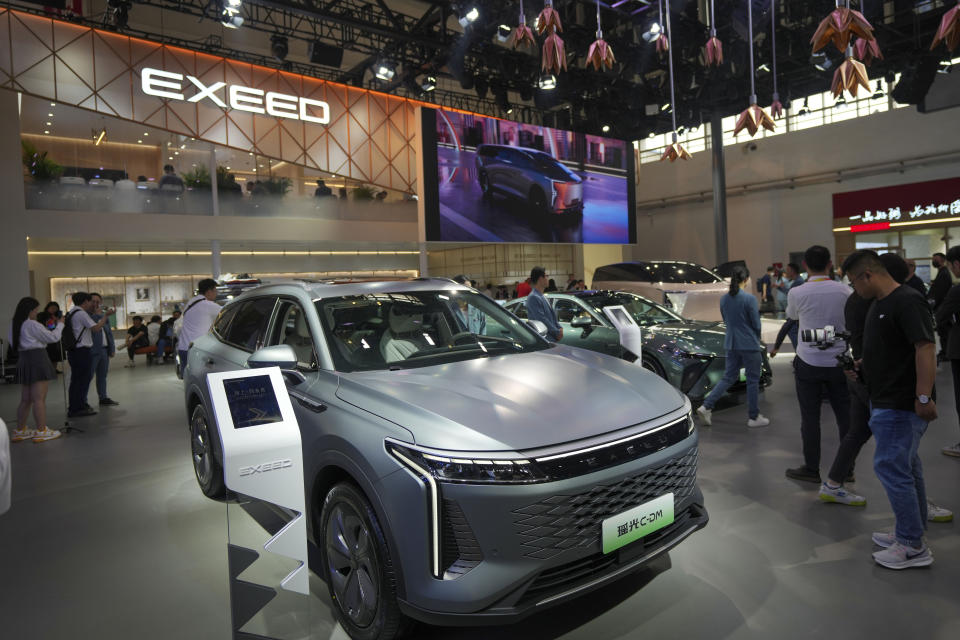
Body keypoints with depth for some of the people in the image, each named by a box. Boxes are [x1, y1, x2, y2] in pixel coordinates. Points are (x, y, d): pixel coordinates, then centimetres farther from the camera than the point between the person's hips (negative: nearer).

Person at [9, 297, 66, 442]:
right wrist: (60, 324, 5)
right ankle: (41, 431, -1)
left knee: (25, 400, 17)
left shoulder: (14, 326, 11)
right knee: (39, 399, -4)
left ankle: (20, 431, 23)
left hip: (23, 360, 9)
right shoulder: (32, 325, -14)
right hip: (37, 360, -9)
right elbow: (53, 337, -11)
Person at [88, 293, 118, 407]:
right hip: (92, 351, -7)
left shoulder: (103, 316, 18)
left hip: (104, 350, 8)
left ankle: (103, 398, 21)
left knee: (102, 376, 14)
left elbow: (109, 332, 20)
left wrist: (112, 348, 17)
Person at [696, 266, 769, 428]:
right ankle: (754, 417, 17)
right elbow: (756, 324, -10)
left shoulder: (724, 299, 3)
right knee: (753, 380, 7)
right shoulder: (749, 299, -16)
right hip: (749, 345, -6)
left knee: (729, 377, 14)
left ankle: (706, 406, 2)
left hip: (731, 343, 6)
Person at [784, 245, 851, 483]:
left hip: (808, 362, -2)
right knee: (844, 415, 12)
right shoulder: (843, 291, -4)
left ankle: (812, 469, 11)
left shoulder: (797, 293, -10)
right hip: (838, 361, 2)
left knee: (810, 417, 5)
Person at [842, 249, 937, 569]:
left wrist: (924, 397, -28)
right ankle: (910, 533, 30)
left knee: (890, 466, -6)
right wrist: (860, 366, 14)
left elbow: (926, 348, -25)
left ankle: (913, 547, 5)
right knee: (905, 466, 17)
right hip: (884, 400, 10)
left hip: (903, 405, -10)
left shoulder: (908, 302, -17)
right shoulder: (878, 305, 13)